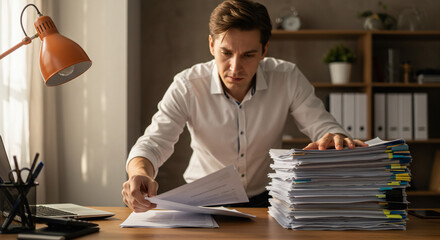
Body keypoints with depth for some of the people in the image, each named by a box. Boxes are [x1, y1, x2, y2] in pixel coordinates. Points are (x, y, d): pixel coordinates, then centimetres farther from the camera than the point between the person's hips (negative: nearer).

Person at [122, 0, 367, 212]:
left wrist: (336, 138, -35)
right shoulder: (187, 86, -15)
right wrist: (140, 173, -43)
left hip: (265, 198, 1)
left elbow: (322, 125, -8)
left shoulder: (288, 78, -11)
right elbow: (153, 142, -19)